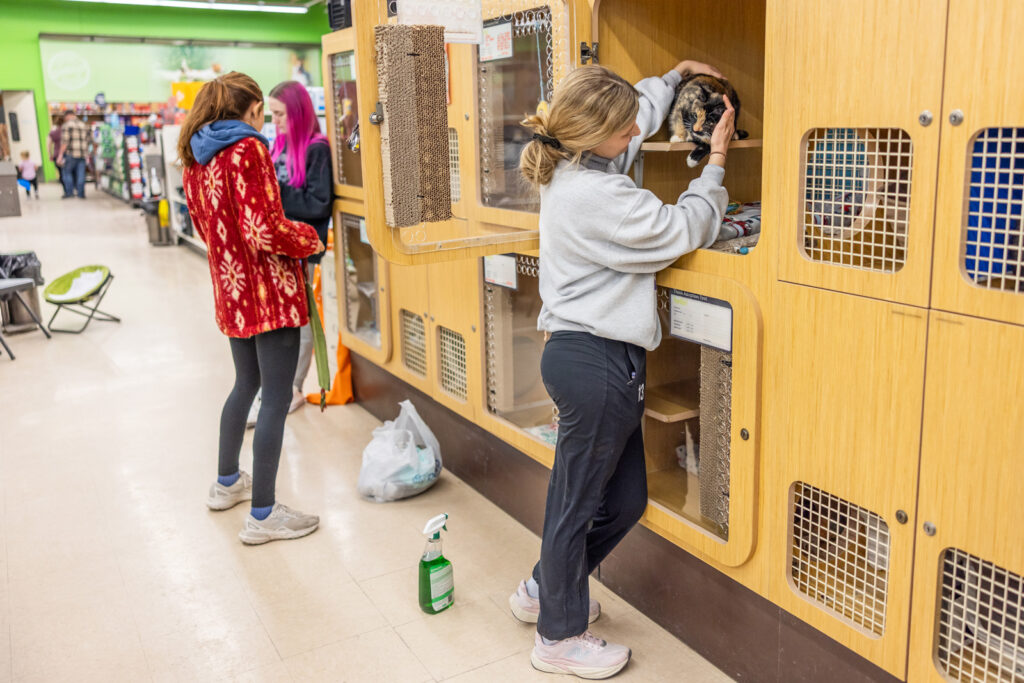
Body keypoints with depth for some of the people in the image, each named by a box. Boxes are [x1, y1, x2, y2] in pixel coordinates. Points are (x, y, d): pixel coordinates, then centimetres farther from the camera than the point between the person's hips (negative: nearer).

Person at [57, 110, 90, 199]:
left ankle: (69, 192, 0)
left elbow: (65, 142, -11)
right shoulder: (84, 125, 14)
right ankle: (81, 193, 1)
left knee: (67, 172, 7)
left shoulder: (66, 126, -4)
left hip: (71, 154, -5)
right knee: (80, 174, 4)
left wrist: (60, 155, -9)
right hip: (82, 154, 5)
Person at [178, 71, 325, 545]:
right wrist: (309, 240, -6)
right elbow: (265, 230, -22)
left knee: (246, 383, 24)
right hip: (270, 291, -9)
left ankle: (227, 482, 38)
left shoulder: (195, 158, 11)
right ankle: (262, 515, 4)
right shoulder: (248, 151, -15)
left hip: (231, 291, 9)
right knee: (276, 399, -2)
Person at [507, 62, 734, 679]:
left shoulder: (572, 168, 9)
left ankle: (544, 590, 38)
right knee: (578, 500, 6)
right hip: (596, 362, -10)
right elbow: (683, 231, -12)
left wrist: (677, 73, 32)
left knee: (625, 497, 19)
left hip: (585, 353, 10)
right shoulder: (596, 195, -22)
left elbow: (643, 109, 30)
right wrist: (716, 162, -1)